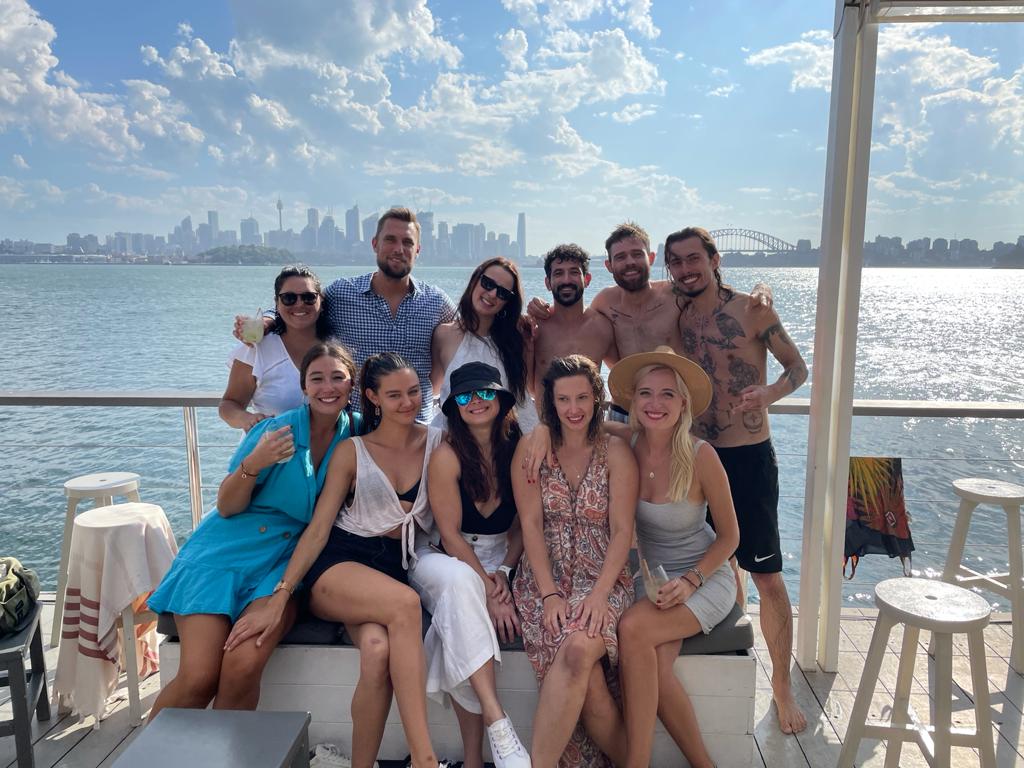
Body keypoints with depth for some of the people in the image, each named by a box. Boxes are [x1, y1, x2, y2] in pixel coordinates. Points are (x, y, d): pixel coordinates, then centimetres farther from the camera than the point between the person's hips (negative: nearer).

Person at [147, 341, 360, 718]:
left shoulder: (355, 432, 0)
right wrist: (253, 464, -23)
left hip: (287, 561, 2)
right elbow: (226, 507, -5)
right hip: (228, 550, -2)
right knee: (198, 677, -14)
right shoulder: (278, 430, -11)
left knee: (243, 666, -23)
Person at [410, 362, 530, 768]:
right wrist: (489, 592, -19)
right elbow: (450, 535, -12)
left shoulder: (516, 448, -2)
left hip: (498, 559, 2)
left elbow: (521, 525, 4)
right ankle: (496, 722, -36)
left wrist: (502, 573, -12)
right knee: (461, 581, -37)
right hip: (445, 561, -2)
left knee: (459, 627, -29)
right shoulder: (447, 454, -11)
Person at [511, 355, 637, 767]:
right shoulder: (530, 450, 4)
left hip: (601, 578, 0)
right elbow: (530, 524, -3)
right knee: (587, 677, -25)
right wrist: (549, 594, -13)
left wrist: (599, 594, -18)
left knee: (578, 648, -32)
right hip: (544, 578, 1)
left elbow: (622, 530, -4)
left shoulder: (616, 452, 2)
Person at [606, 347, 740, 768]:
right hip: (649, 577, 3)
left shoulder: (700, 456, -17)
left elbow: (729, 536, -6)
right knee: (655, 669, -25)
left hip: (704, 578, -3)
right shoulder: (624, 443, -9)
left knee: (633, 630, -30)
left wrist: (690, 581, -19)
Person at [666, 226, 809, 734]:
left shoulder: (751, 310, -6)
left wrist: (769, 392, -21)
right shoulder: (677, 318, 7)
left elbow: (797, 366, -1)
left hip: (748, 457, -4)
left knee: (767, 577, 1)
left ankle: (782, 685, 17)